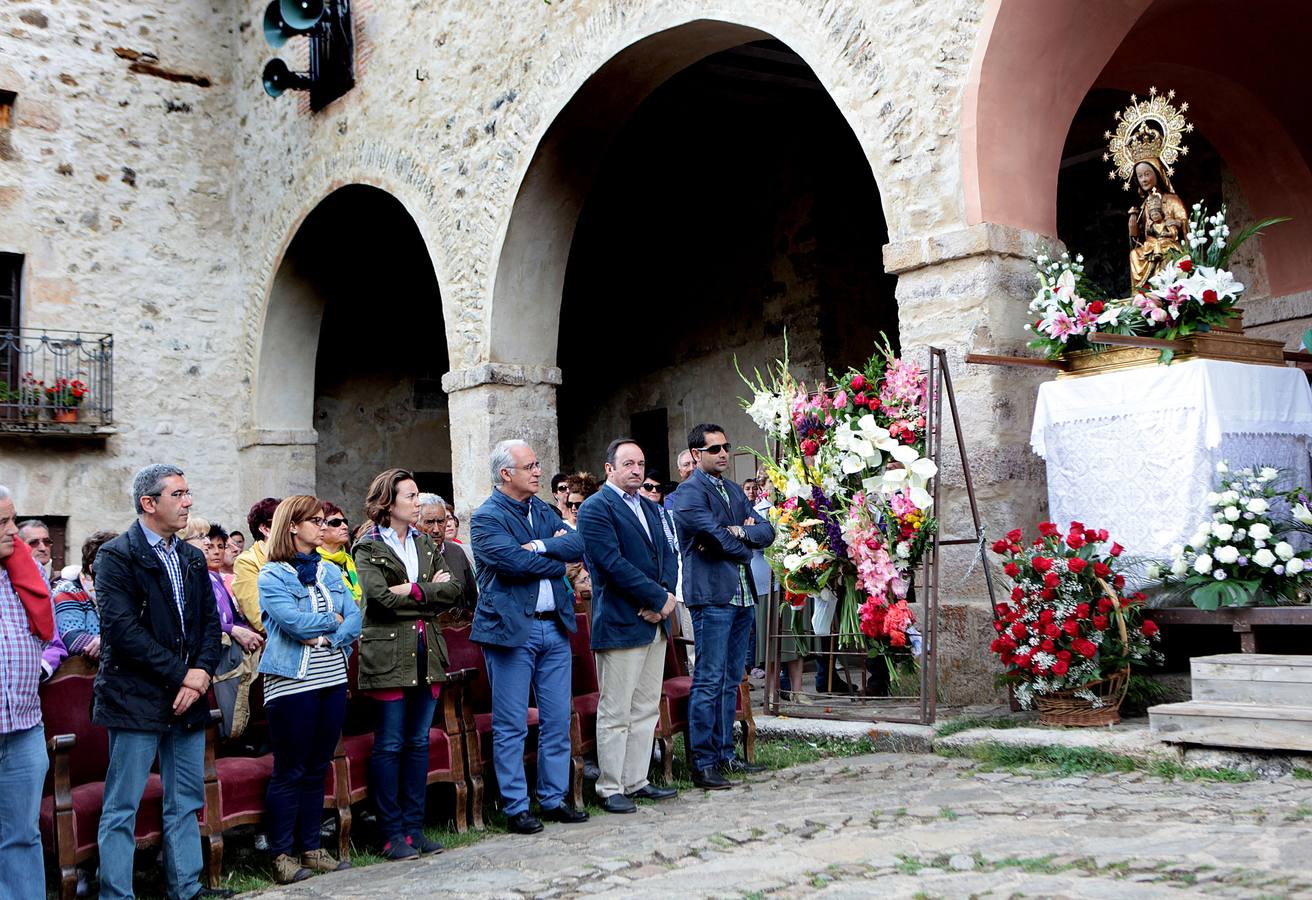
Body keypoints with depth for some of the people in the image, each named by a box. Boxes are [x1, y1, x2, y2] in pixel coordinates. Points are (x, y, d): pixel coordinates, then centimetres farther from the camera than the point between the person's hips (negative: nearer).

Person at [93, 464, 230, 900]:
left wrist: (201, 671, -6)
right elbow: (122, 628, -17)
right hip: (136, 698, -7)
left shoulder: (193, 558, 14)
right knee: (122, 808, 0)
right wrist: (180, 675, -16)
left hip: (188, 697, 7)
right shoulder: (116, 556, -8)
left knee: (186, 802, 13)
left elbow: (210, 622, 12)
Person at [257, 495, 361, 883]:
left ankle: (312, 849, 20)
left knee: (317, 770, 12)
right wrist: (333, 619, -3)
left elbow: (354, 619, 5)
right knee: (289, 773, 1)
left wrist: (327, 637, -11)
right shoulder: (272, 575, -5)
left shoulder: (331, 571, 13)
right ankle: (282, 855, 10)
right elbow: (294, 622, -17)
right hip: (292, 683, -6)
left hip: (333, 680, 6)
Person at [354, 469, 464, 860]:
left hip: (427, 653, 6)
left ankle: (414, 828, 17)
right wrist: (432, 591, -8)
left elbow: (454, 589, 4)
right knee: (390, 745, 0)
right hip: (389, 655, -5)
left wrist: (414, 591, -10)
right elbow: (381, 598, -16)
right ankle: (392, 833, 8)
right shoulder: (368, 549, -1)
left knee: (419, 742, 9)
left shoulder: (425, 544, 16)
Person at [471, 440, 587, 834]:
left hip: (554, 625, 7)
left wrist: (541, 546, -15)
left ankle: (553, 799, 22)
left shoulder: (542, 509, 14)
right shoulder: (486, 517, -8)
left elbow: (578, 546, 1)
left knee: (557, 721, 11)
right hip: (511, 629, -7)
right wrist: (557, 560, -6)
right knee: (511, 726, 1)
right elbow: (515, 562, -21)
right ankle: (515, 808, 10)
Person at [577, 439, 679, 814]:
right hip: (620, 624, -8)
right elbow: (614, 563, -17)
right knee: (615, 713, -1)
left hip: (655, 622, 8)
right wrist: (659, 599, -16)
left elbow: (668, 554, 14)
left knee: (646, 711, 13)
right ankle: (609, 789, 7)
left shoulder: (650, 507, 17)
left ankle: (636, 781, 21)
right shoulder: (596, 508, -9)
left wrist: (667, 594, -5)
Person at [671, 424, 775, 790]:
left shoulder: (734, 490, 19)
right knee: (709, 681, -7)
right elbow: (716, 537, -17)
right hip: (712, 595, -8)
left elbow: (767, 531, 11)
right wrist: (744, 548, 1)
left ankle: (725, 754, 21)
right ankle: (703, 764, -3)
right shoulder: (689, 493, -8)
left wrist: (741, 532, -9)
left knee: (731, 681, 13)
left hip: (741, 595, 8)